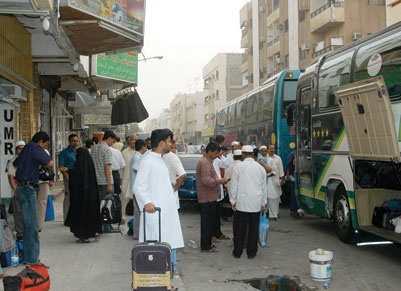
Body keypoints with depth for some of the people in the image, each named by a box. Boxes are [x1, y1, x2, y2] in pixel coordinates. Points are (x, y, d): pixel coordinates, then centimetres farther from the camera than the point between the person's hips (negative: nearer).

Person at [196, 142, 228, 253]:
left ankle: (206, 244, 24)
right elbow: (206, 180, -25)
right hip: (207, 198, -11)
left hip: (208, 197, 11)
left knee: (208, 222, 16)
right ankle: (206, 247, 2)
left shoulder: (207, 161, 18)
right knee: (208, 222, -5)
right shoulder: (205, 162, -18)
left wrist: (218, 180, 15)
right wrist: (219, 181, -16)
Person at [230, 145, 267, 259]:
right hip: (256, 204, 2)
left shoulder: (238, 167, -4)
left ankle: (237, 252, 12)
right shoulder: (260, 168, 5)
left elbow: (234, 186, -2)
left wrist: (233, 201, 5)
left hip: (241, 203, -2)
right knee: (253, 229, 8)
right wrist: (264, 203, 18)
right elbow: (264, 187, 11)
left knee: (240, 228, 5)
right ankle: (251, 252, 13)